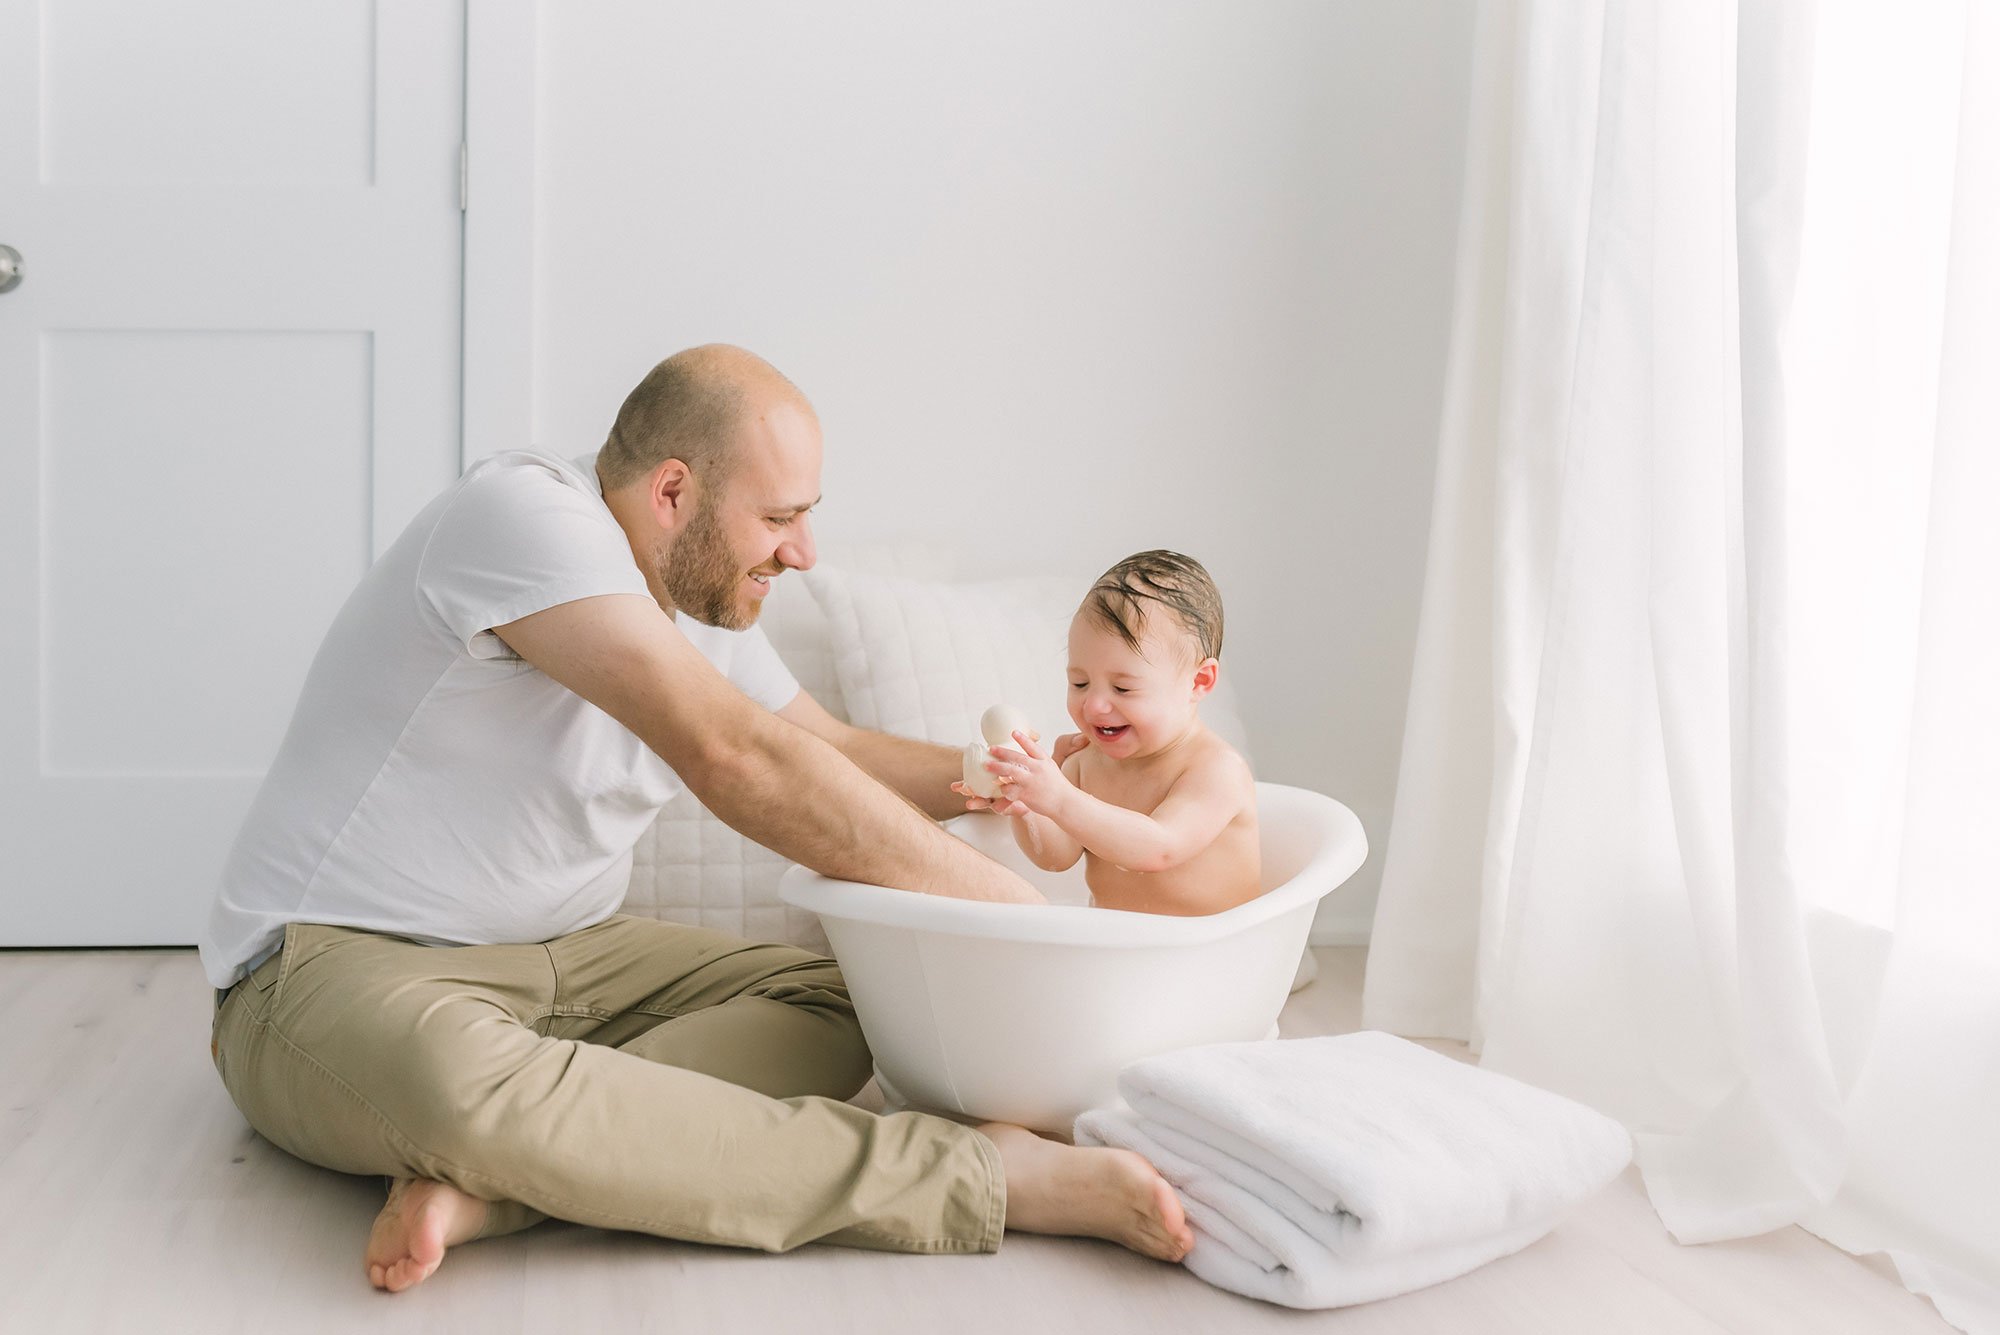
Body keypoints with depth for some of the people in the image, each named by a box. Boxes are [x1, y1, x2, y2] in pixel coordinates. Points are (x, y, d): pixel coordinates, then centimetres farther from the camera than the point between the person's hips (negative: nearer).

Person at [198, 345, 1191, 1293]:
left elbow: (834, 751, 23)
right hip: (337, 962, -8)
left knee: (833, 1011, -9)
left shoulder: (702, 597, 7)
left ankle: (486, 1188, -26)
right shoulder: (521, 515, -21)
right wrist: (1000, 901, -27)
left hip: (557, 954, 8)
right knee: (472, 1087, -41)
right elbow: (733, 759, -30)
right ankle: (994, 1177, -37)